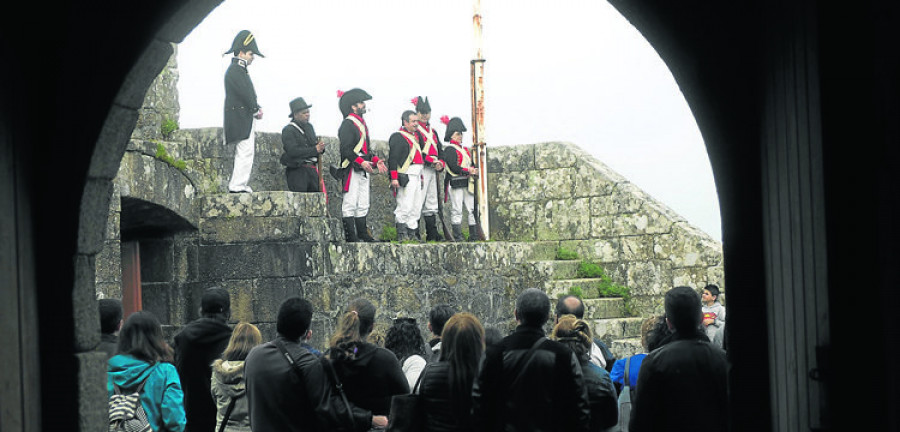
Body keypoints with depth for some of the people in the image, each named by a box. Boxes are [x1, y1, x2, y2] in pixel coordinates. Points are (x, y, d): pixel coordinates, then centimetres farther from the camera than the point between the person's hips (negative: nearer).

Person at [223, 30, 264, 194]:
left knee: (244, 153, 12)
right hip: (240, 118, -11)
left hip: (244, 120, 11)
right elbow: (245, 93, -18)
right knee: (245, 151, -14)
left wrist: (256, 108, 7)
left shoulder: (240, 70, 23)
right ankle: (238, 186, -14)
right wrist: (256, 110, -8)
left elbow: (249, 94, 22)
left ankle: (238, 185, 15)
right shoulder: (235, 70, -11)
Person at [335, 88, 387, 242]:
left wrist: (376, 161, 12)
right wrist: (361, 162, -26)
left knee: (363, 205, 11)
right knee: (350, 204, -7)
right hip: (351, 170, -10)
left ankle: (363, 235, 16)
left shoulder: (361, 123, 21)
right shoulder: (348, 124, -10)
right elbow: (346, 149, -18)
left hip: (363, 171, 10)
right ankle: (350, 236, -7)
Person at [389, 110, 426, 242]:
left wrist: (421, 177, 27)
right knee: (405, 206, -12)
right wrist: (394, 178, -19)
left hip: (417, 176, 9)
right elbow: (392, 158, -12)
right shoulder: (398, 137, -6)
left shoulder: (415, 136, 22)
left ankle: (412, 233, 13)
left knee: (416, 207, 8)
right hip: (406, 175, -9)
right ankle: (402, 234, -6)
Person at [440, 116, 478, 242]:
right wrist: (468, 171, -15)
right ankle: (457, 235, -3)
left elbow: (471, 164, 21)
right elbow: (453, 167, -17)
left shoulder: (464, 149, 20)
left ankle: (473, 235, 9)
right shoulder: (449, 149, -7)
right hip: (455, 183, -8)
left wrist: (474, 170, -1)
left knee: (472, 209, 6)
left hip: (467, 183, 8)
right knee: (456, 210, -5)